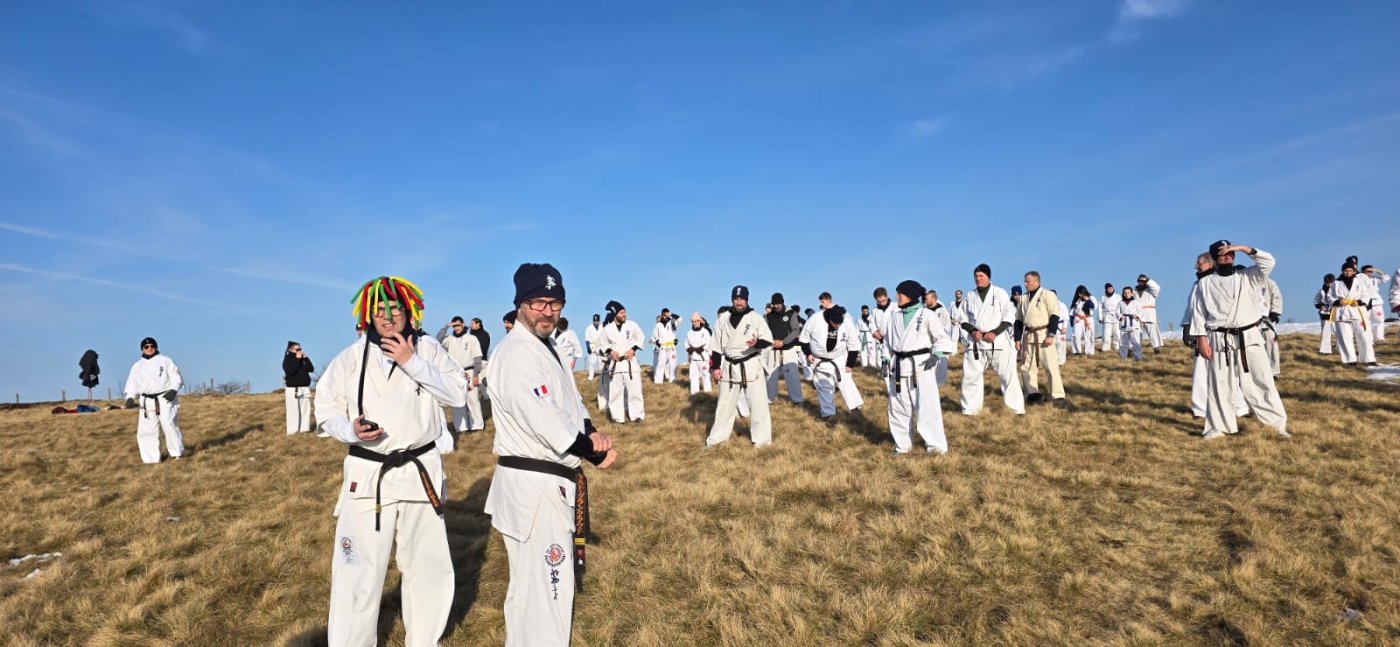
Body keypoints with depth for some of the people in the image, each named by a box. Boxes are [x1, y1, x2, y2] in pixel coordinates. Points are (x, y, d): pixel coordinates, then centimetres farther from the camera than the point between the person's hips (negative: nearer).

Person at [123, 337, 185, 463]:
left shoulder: (165, 361, 5)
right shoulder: (137, 366, 15)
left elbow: (176, 377, 0)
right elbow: (132, 384, 13)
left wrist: (173, 390, -17)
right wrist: (130, 398, -5)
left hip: (165, 398, -4)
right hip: (148, 401, 4)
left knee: (168, 424, -18)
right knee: (146, 429, 1)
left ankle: (177, 452, -8)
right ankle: (151, 457, 10)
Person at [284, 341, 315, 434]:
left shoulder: (302, 359, 16)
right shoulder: (287, 359, -2)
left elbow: (311, 369, 6)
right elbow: (290, 371, -20)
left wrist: (305, 358, -1)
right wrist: (297, 359, -15)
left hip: (305, 388, 6)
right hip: (293, 389, -6)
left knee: (305, 410, 4)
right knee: (294, 411, -9)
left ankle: (304, 429, 8)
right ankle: (293, 431, -8)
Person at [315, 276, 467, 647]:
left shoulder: (428, 350, 0)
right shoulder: (351, 358, -2)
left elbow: (458, 393, -11)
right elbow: (327, 411, 3)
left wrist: (412, 363, -18)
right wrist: (351, 431, -17)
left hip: (421, 470, 2)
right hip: (368, 475, -1)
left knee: (428, 565, 14)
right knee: (359, 572, 0)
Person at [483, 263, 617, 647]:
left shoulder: (545, 347, 13)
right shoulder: (518, 353, -20)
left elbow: (570, 404, 16)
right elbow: (546, 424, -27)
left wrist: (592, 433, -4)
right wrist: (596, 453, -15)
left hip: (550, 481, 10)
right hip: (534, 485, -10)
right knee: (544, 587, -2)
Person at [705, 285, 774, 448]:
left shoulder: (755, 317, -4)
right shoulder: (722, 319, 3)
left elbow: (768, 339, -7)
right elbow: (716, 345, 6)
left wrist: (757, 342, -28)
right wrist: (715, 367, 1)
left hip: (751, 366, -2)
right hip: (729, 367, 3)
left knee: (758, 403, 1)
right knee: (725, 404, 13)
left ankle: (761, 438, 14)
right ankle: (717, 437, 25)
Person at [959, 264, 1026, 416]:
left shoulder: (1000, 293, -2)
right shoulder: (969, 296, 6)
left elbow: (1009, 316, -4)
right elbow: (964, 319, 11)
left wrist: (995, 333, -15)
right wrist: (972, 331, -8)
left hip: (997, 339, -3)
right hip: (975, 341, 3)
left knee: (1008, 374, 0)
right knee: (970, 375, 4)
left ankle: (1018, 408, 10)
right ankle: (970, 409, 17)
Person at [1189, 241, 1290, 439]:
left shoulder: (1247, 277, 7)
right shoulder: (1204, 283, 4)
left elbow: (1268, 262, -8)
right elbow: (1198, 312, 2)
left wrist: (1243, 248, -11)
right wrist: (1201, 339, -4)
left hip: (1249, 338, 1)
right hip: (1220, 340, 0)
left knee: (1261, 380, 3)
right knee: (1220, 385, 5)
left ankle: (1279, 422, 12)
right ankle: (1219, 426, 13)